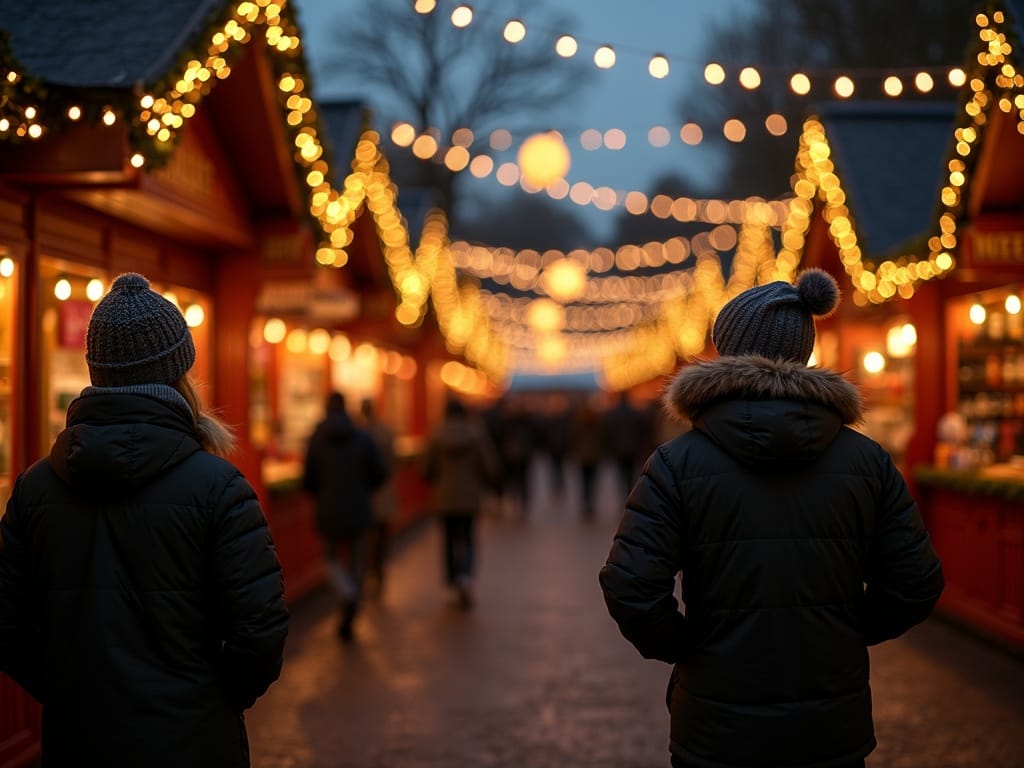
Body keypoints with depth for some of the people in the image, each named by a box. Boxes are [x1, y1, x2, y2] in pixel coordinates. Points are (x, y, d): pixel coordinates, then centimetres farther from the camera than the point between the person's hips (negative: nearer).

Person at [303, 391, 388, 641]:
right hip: (358, 512, 1)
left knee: (333, 559, 17)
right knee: (356, 563, 13)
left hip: (328, 513, 0)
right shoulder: (363, 438, -5)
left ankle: (347, 595, -13)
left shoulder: (316, 440, -6)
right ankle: (347, 620, 15)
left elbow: (307, 480, -4)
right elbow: (380, 473, -2)